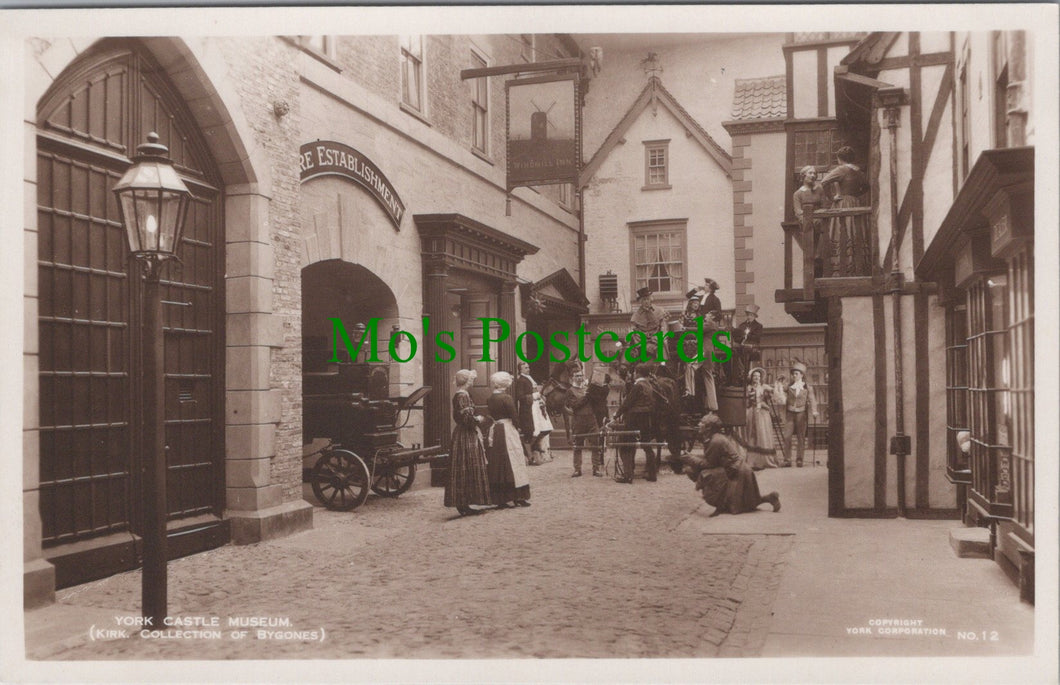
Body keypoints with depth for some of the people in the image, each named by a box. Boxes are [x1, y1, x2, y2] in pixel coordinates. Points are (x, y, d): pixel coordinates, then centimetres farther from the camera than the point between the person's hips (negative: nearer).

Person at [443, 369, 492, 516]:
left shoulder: (458, 395, 13)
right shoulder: (463, 396, -17)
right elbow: (467, 418, -25)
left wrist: (475, 419, 14)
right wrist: (478, 419, -8)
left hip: (461, 434, 10)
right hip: (467, 438, -10)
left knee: (462, 471, 11)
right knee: (466, 470, -5)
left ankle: (463, 504, 14)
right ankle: (463, 505, -2)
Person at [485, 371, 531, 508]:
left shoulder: (490, 399, 7)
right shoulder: (506, 398, -13)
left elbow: (492, 416, 8)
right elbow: (514, 416, -11)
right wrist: (517, 428, 4)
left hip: (494, 431, 6)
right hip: (508, 430, -6)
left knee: (497, 466, 8)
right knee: (512, 463, 0)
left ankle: (500, 500, 9)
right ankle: (518, 497, 0)